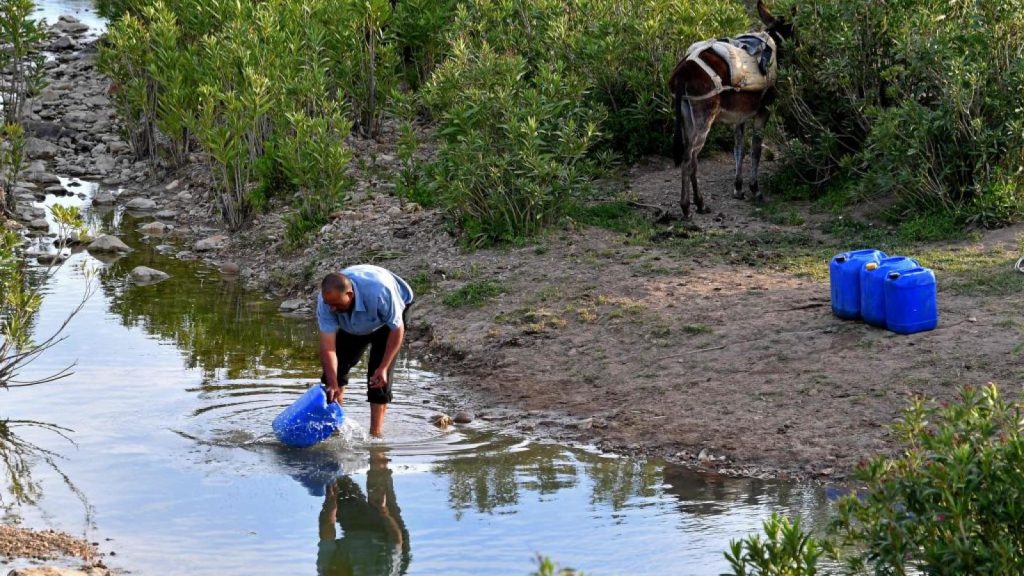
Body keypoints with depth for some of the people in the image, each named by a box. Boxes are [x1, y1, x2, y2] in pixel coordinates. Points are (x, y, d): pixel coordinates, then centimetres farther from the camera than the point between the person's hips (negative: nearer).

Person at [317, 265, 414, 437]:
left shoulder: (380, 292, -44)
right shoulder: (325, 300, -34)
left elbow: (397, 329, -29)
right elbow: (328, 345, -34)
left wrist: (383, 368, -31)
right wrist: (333, 384, -43)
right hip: (352, 326, 4)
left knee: (379, 376, -15)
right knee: (336, 366, -3)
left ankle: (376, 433, -10)